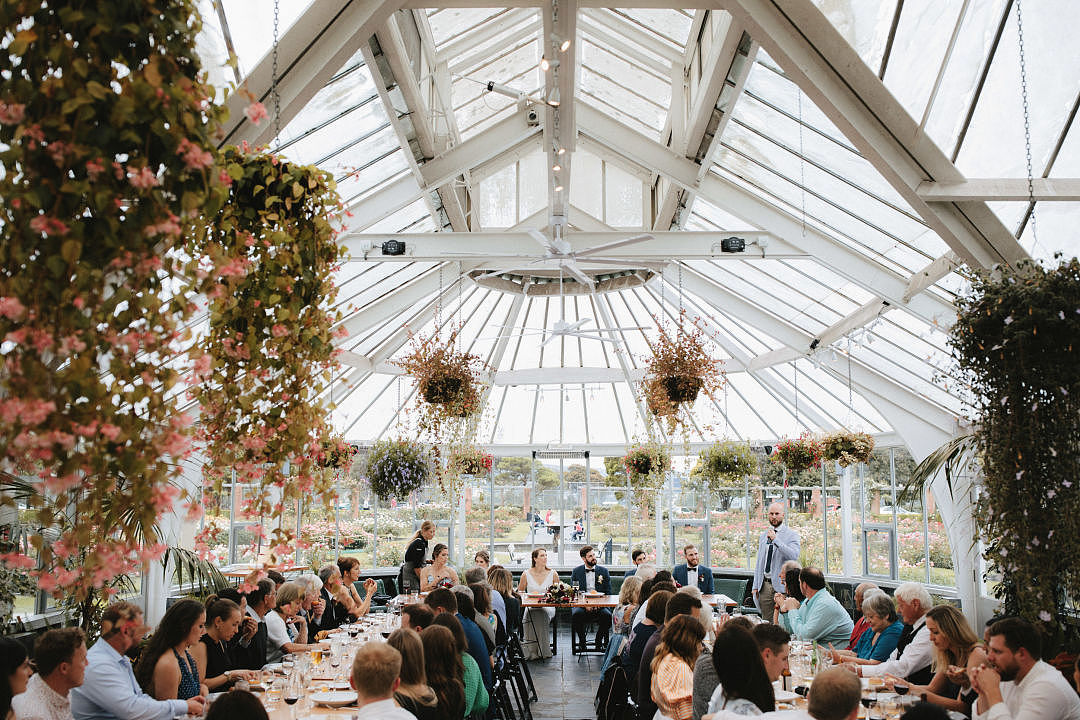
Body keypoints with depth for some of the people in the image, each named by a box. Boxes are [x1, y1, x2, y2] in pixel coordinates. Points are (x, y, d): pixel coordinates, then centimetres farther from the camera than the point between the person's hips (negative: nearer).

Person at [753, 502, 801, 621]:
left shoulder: (792, 535, -1)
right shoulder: (763, 536, 16)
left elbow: (794, 556, -19)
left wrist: (775, 539, -21)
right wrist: (755, 586, 13)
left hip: (781, 585, -5)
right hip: (764, 585, 5)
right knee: (766, 621, 5)